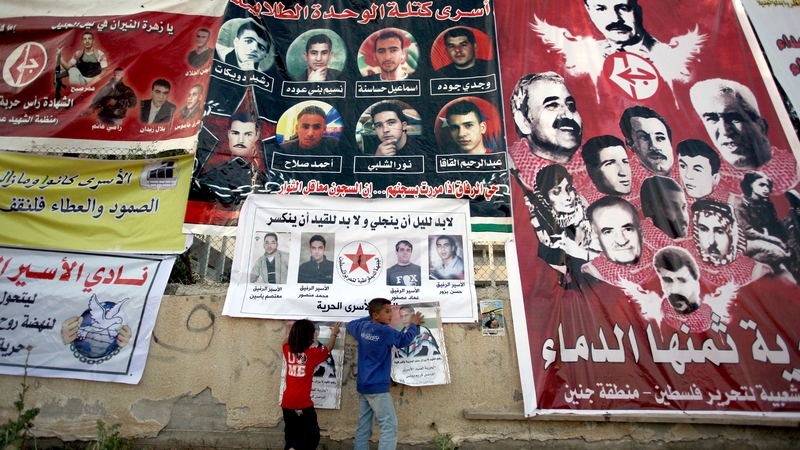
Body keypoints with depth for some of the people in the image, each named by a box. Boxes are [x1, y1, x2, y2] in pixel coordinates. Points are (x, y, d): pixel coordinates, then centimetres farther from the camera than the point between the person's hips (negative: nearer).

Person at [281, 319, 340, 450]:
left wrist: (293, 330, 39)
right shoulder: (313, 353, -12)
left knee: (292, 438, 17)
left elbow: (285, 341, 26)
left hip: (287, 403, 6)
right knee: (312, 437, 3)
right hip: (302, 404, -6)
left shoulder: (288, 350, 0)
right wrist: (334, 334, 26)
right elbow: (329, 348, 9)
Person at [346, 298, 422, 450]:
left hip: (362, 385, 8)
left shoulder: (362, 327, 4)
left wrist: (369, 317, 23)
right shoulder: (385, 331, -14)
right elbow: (405, 339, 1)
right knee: (390, 426, -4)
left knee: (364, 427, 11)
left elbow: (350, 324, 27)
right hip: (377, 386, -8)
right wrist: (414, 324, 19)